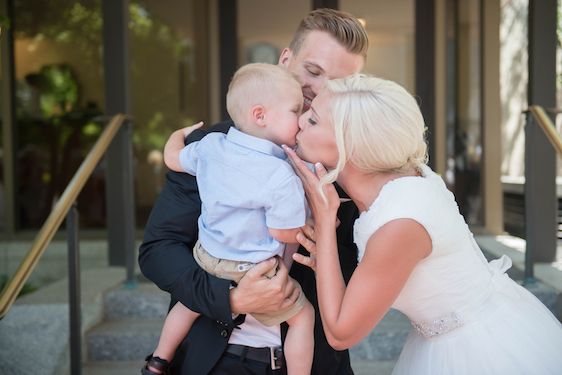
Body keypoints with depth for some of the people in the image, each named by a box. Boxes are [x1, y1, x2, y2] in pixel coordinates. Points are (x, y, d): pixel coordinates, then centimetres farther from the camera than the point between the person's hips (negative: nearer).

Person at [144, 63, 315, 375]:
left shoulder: (210, 145, -5)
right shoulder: (281, 177, -26)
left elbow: (172, 158, 13)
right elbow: (286, 233, -22)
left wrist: (180, 133, 34)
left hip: (207, 258, 7)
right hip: (252, 274, -7)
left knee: (189, 303, 33)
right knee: (303, 315, 12)